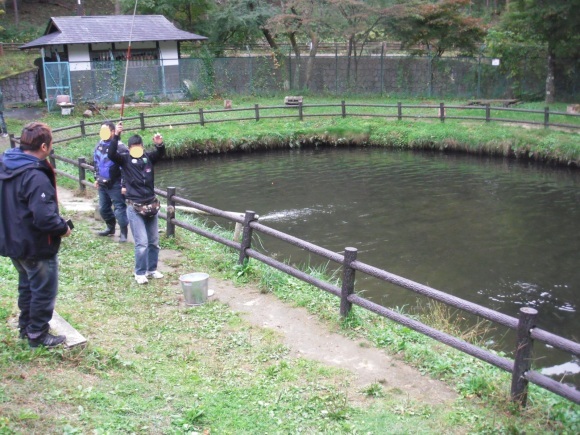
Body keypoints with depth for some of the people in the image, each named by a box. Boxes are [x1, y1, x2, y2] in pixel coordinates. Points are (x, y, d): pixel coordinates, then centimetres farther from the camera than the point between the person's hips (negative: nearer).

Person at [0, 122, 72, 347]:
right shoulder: (36, 177, -30)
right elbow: (44, 217, -34)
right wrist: (63, 228, -14)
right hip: (37, 246, -9)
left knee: (27, 286, 25)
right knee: (44, 291, 9)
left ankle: (25, 326, 39)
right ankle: (37, 335, 21)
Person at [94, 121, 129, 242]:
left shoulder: (120, 147, -18)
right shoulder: (99, 145, 6)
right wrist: (97, 178, 21)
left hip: (115, 185, -8)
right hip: (102, 184, 8)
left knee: (119, 209, -3)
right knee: (103, 208, 17)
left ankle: (123, 233, 7)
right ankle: (110, 228, 36)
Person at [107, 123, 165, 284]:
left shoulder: (148, 157, 3)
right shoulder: (125, 159, -4)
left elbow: (160, 154, -11)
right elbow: (111, 154, -20)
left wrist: (159, 144, -33)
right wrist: (116, 136, -32)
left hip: (151, 205, 4)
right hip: (135, 208, -4)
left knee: (154, 241, 12)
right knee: (142, 243, -6)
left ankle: (152, 269, 27)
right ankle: (140, 273, 9)